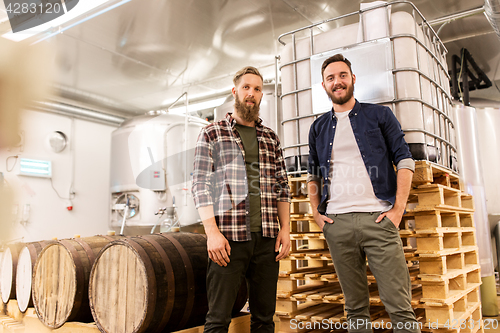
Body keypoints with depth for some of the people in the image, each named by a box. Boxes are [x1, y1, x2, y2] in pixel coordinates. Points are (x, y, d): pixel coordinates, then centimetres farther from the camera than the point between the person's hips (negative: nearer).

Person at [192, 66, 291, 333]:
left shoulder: (270, 138, 16)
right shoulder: (212, 134, 4)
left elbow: (282, 187, 16)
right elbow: (200, 186, -3)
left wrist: (285, 229, 6)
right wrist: (212, 232, -12)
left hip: (267, 239, 4)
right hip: (228, 238, -4)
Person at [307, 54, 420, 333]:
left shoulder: (380, 115, 9)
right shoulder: (319, 127, 16)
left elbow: (404, 159, 3)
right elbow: (313, 174, 20)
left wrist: (399, 208, -7)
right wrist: (316, 212, 8)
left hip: (378, 218, -2)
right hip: (337, 223, 3)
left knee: (400, 305, -3)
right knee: (356, 307, 10)